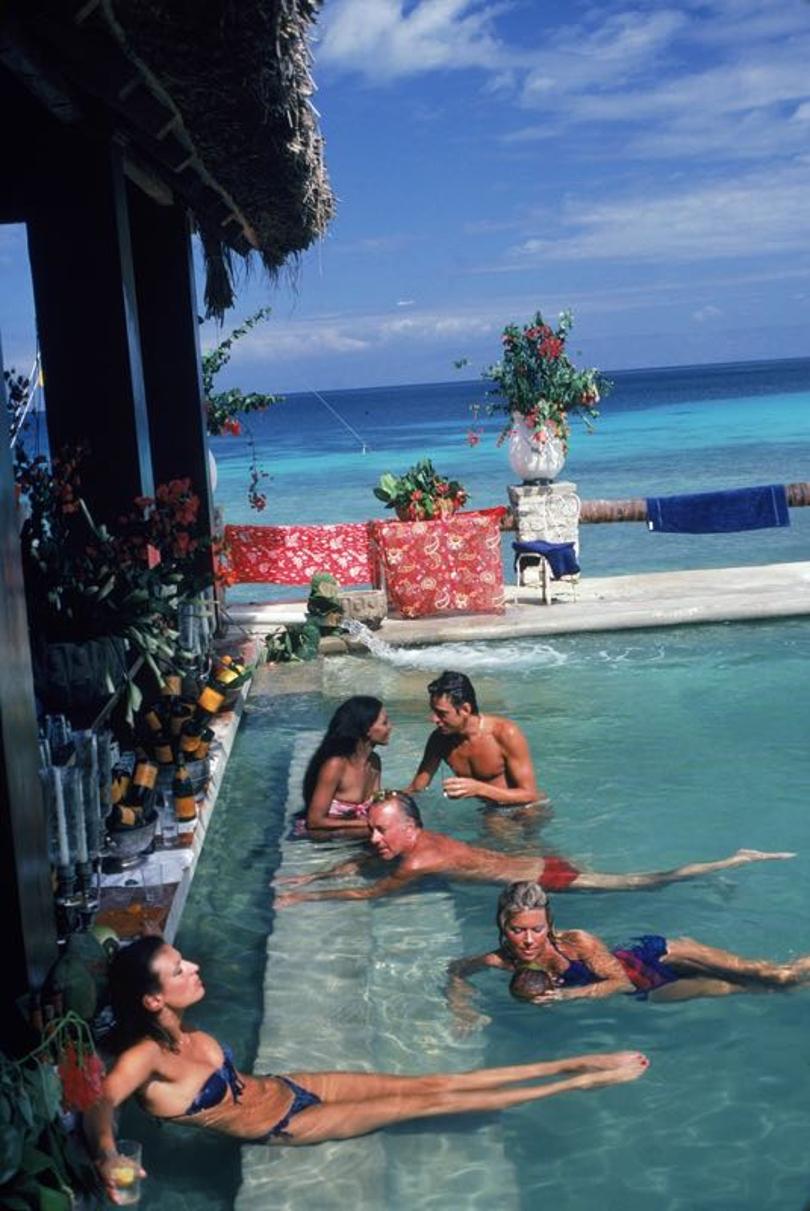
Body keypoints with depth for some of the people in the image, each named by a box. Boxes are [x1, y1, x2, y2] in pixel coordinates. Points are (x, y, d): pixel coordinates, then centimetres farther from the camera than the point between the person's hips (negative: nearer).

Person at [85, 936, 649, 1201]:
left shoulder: (180, 1031, -7)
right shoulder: (144, 1057, -29)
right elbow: (102, 1103, -44)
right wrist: (106, 1152, -63)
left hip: (284, 1088, 6)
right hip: (281, 1126, -6)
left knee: (430, 1082, 0)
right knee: (424, 1103, -7)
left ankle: (578, 1064, 4)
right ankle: (582, 1084, -2)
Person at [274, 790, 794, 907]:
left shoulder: (420, 860, -23)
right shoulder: (410, 841, 2)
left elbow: (367, 893, -20)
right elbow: (356, 864, 17)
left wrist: (302, 899, -14)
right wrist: (312, 876, 8)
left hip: (549, 879, -7)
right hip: (538, 863, 7)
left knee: (643, 882, 1)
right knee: (638, 881, 21)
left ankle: (737, 861, 9)